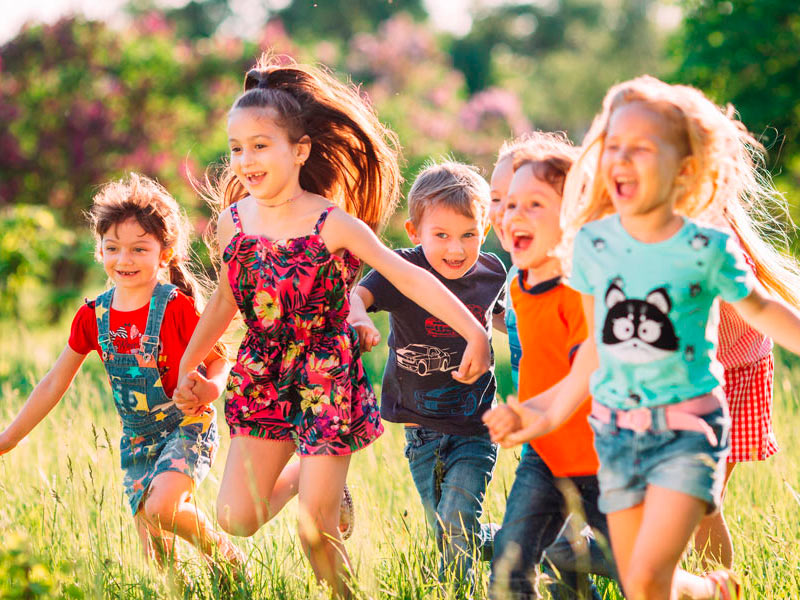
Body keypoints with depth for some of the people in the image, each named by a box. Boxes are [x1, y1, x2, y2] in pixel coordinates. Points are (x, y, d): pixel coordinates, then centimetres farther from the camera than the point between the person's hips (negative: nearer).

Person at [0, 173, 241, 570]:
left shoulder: (176, 307, -15)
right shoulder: (93, 316, -1)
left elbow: (218, 362, -5)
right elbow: (54, 384, 8)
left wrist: (210, 389, -30)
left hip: (186, 427, -5)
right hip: (137, 439, 5)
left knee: (161, 507, -30)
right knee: (156, 559, 1)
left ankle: (225, 554, -4)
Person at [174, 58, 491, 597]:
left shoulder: (333, 225, -15)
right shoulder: (233, 222, -1)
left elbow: (409, 277, -15)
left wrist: (475, 333, -21)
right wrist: (187, 366, 21)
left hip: (325, 380, -4)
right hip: (262, 378, 4)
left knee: (316, 532, -5)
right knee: (237, 519, -1)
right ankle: (306, 475, 29)